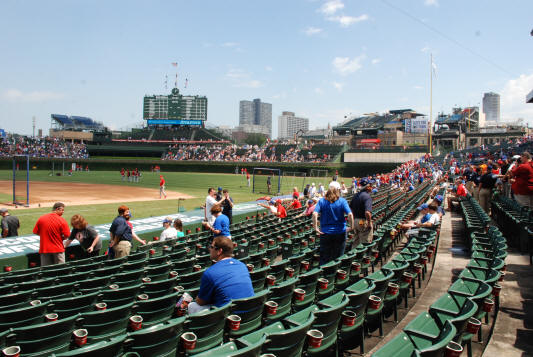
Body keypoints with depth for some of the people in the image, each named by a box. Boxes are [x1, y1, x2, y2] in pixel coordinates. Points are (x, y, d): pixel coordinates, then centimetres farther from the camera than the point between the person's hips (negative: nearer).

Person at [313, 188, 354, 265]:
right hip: (340, 232, 0)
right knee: (338, 258, 11)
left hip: (325, 232, 0)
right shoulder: (342, 201, -4)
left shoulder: (322, 201, -2)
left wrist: (315, 227, -10)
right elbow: (350, 214, -15)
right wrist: (351, 227, -5)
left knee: (324, 257, 8)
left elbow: (315, 214, -15)